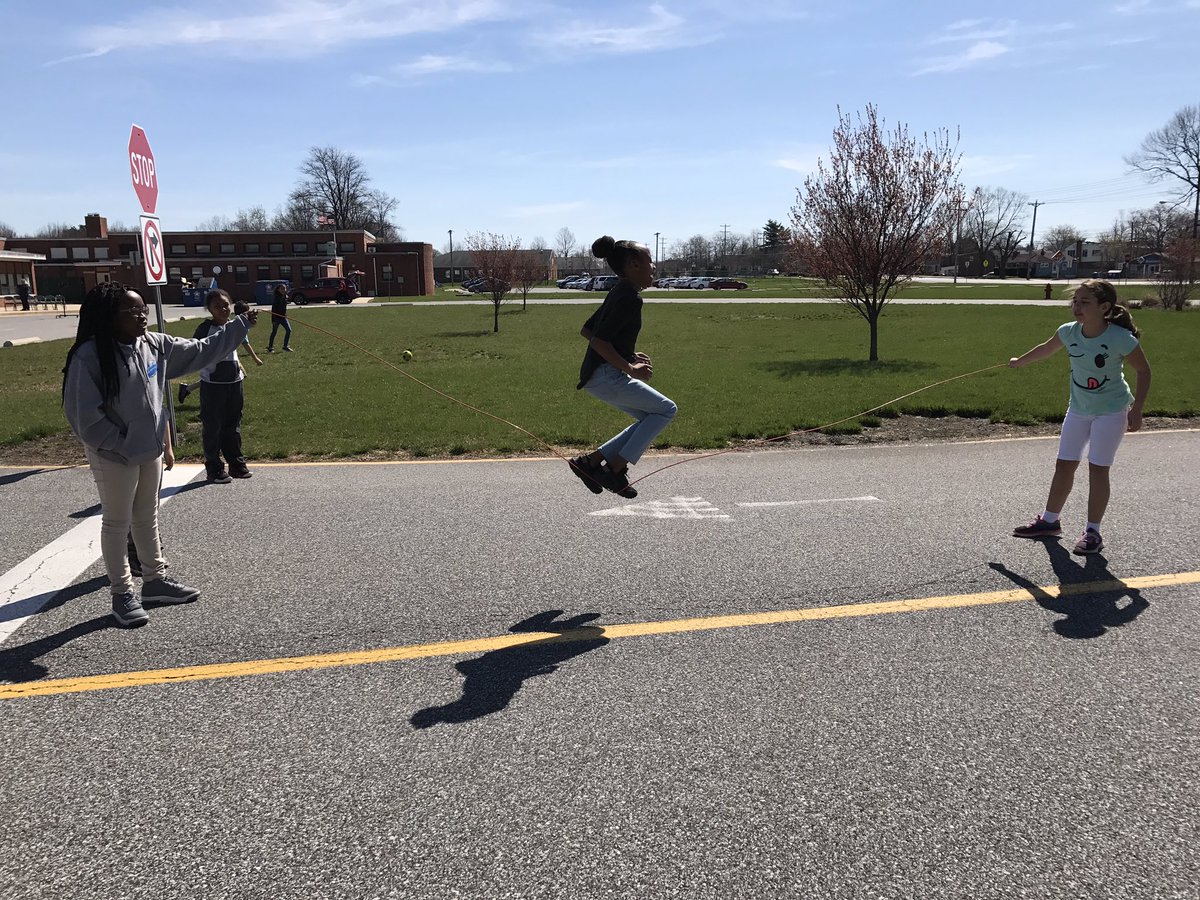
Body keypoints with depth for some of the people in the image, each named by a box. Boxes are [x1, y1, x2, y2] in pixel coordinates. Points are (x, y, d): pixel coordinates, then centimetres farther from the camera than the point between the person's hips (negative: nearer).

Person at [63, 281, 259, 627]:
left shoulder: (155, 345, -2)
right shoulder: (89, 356, -20)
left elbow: (200, 351, 7)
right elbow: (85, 415, -18)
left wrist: (240, 325, 4)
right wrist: (122, 444, -15)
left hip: (150, 449, 7)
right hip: (114, 456, -6)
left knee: (148, 517, 19)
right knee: (117, 523, 8)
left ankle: (155, 580, 34)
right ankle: (123, 594, 21)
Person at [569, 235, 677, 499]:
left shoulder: (618, 293, 15)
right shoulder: (629, 298, -16)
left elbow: (586, 331, 20)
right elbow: (599, 340, -24)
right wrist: (629, 368, -17)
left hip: (599, 375, 10)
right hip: (605, 376, -10)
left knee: (651, 418, 15)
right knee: (666, 410, -3)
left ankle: (591, 461, 11)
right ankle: (616, 468, -2)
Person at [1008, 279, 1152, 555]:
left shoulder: (1121, 339, -24)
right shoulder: (1069, 332, -11)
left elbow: (1143, 370, -10)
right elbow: (1046, 349, 11)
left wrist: (1136, 410, -13)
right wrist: (1019, 361, 25)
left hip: (1112, 410, -5)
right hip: (1078, 408, 5)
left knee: (1097, 468, -5)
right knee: (1064, 465, 10)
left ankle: (1093, 532, 6)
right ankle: (1049, 521, 23)